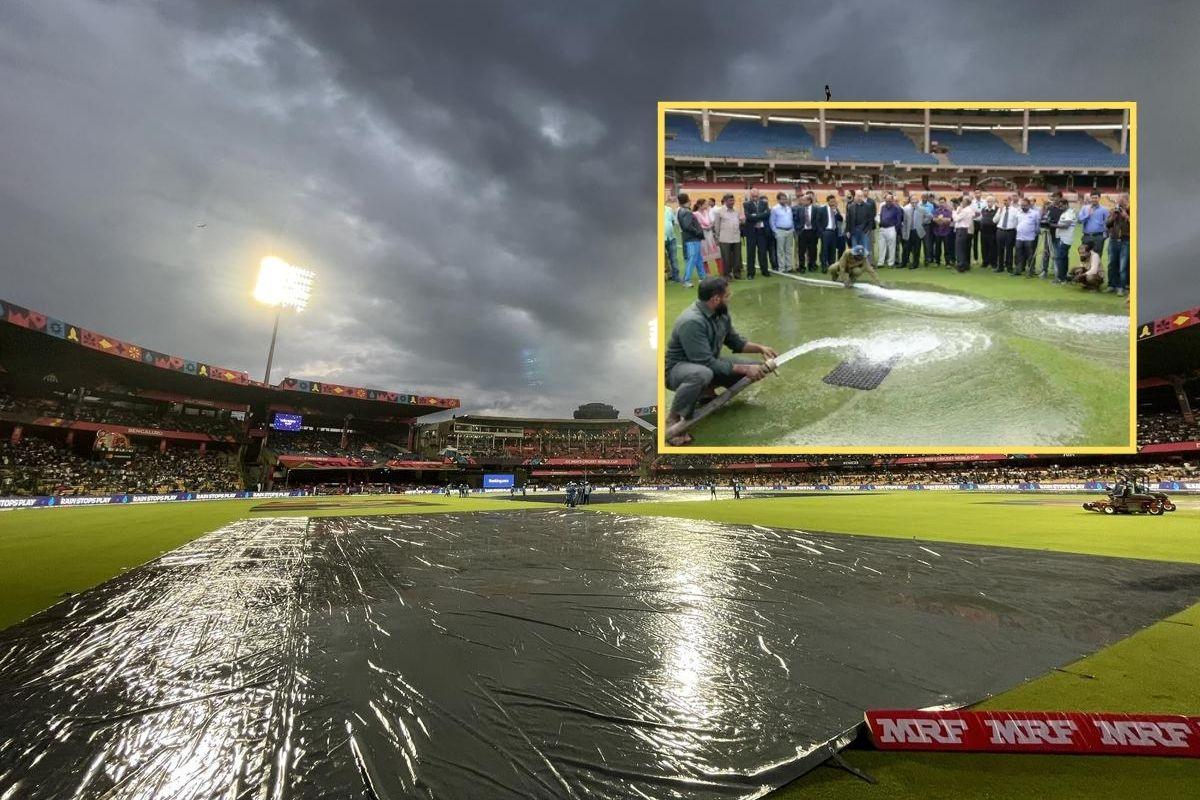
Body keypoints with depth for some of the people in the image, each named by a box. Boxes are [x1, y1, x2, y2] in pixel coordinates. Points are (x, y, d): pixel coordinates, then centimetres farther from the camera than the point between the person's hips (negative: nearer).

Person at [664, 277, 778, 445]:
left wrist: (760, 348, -3)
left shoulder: (721, 313, -4)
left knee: (755, 368, -2)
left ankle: (707, 392, 13)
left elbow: (734, 340, 13)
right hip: (677, 368, -8)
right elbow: (707, 363, -32)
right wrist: (744, 369, -28)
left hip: (707, 363, 8)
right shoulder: (692, 322, -31)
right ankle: (673, 418, -20)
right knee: (702, 374, -44)